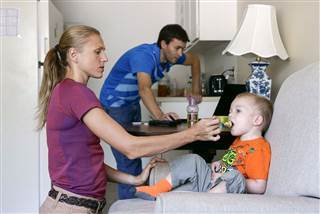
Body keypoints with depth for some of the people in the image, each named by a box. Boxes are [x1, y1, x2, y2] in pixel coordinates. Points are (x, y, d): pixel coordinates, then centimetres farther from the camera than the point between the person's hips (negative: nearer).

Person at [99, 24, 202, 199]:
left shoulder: (170, 56, -5)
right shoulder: (144, 55, -30)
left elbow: (194, 60, 16)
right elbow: (144, 88, -47)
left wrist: (196, 90, 9)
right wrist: (160, 115, -61)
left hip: (133, 104, 9)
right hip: (115, 105, -9)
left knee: (136, 155, 12)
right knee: (127, 159, -14)